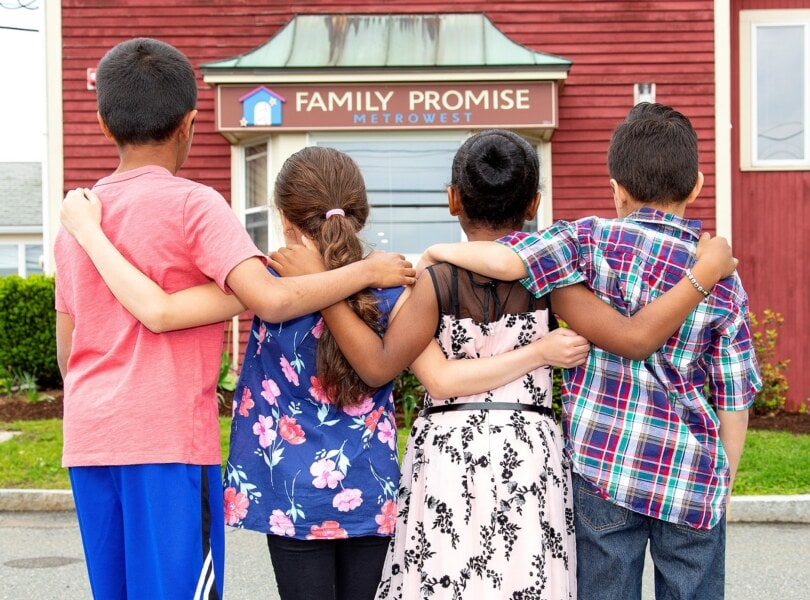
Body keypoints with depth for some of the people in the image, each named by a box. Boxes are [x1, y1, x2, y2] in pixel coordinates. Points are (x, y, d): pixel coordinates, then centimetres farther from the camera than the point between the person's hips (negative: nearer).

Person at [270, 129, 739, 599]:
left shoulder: (438, 282, -6)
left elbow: (379, 365, -13)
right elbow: (635, 338, -11)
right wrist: (706, 274, -4)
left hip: (446, 457, 0)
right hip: (529, 458, 1)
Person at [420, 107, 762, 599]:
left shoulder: (594, 240, -7)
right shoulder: (722, 278, 1)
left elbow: (505, 261, -20)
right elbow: (735, 393, 4)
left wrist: (438, 251, -2)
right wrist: (726, 477, 16)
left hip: (603, 463, -1)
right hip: (693, 471, 2)